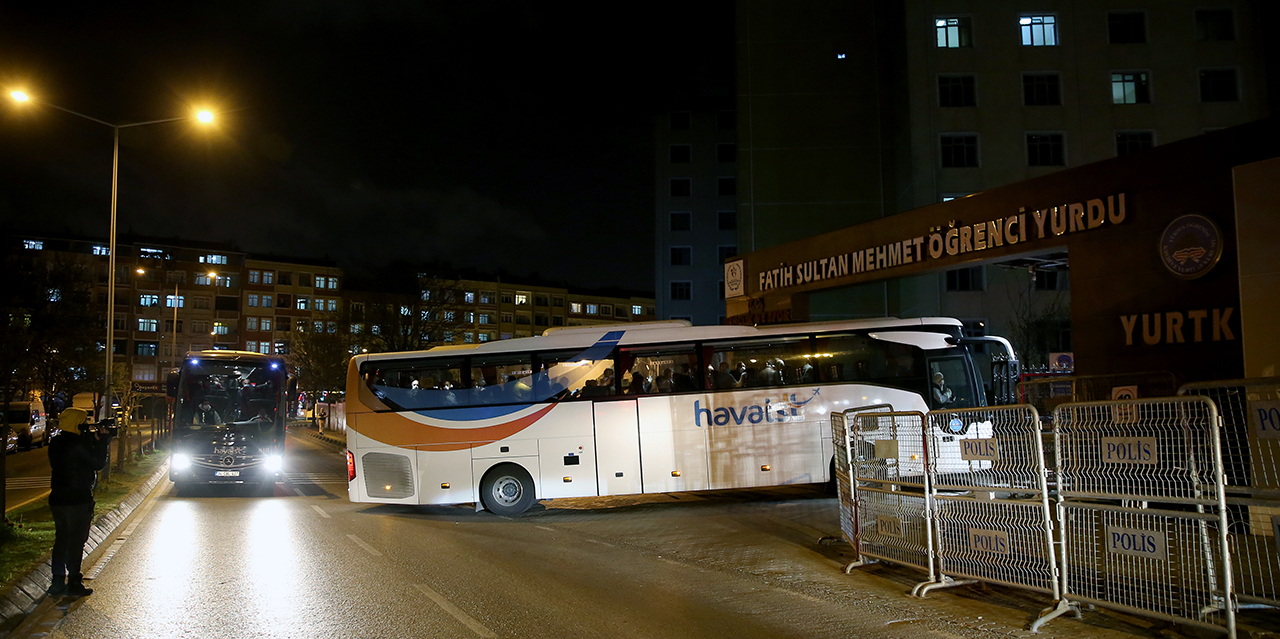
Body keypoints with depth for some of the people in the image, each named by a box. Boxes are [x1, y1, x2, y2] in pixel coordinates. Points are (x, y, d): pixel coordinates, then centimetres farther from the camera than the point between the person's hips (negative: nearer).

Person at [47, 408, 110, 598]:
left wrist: (94, 440, 5)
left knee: (61, 540, 14)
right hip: (78, 501, -8)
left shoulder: (56, 443, 6)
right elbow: (98, 463, -12)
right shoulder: (77, 445, -19)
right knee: (76, 542, 1)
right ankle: (74, 584, 5)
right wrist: (101, 441, -4)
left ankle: (58, 583, 17)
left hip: (57, 499, 8)